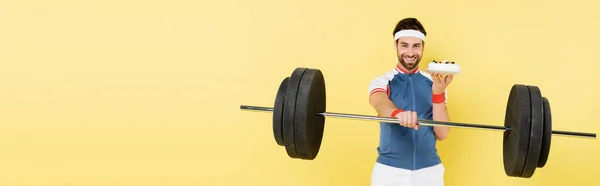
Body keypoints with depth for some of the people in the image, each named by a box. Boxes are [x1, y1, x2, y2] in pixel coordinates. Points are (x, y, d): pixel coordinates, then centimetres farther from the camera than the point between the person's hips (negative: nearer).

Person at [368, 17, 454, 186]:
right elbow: (380, 104, -24)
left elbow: (442, 134, -4)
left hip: (429, 170, 1)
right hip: (389, 169, -1)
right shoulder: (382, 82, -1)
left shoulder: (434, 83, 3)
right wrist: (398, 113, -46)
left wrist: (438, 92, -17)